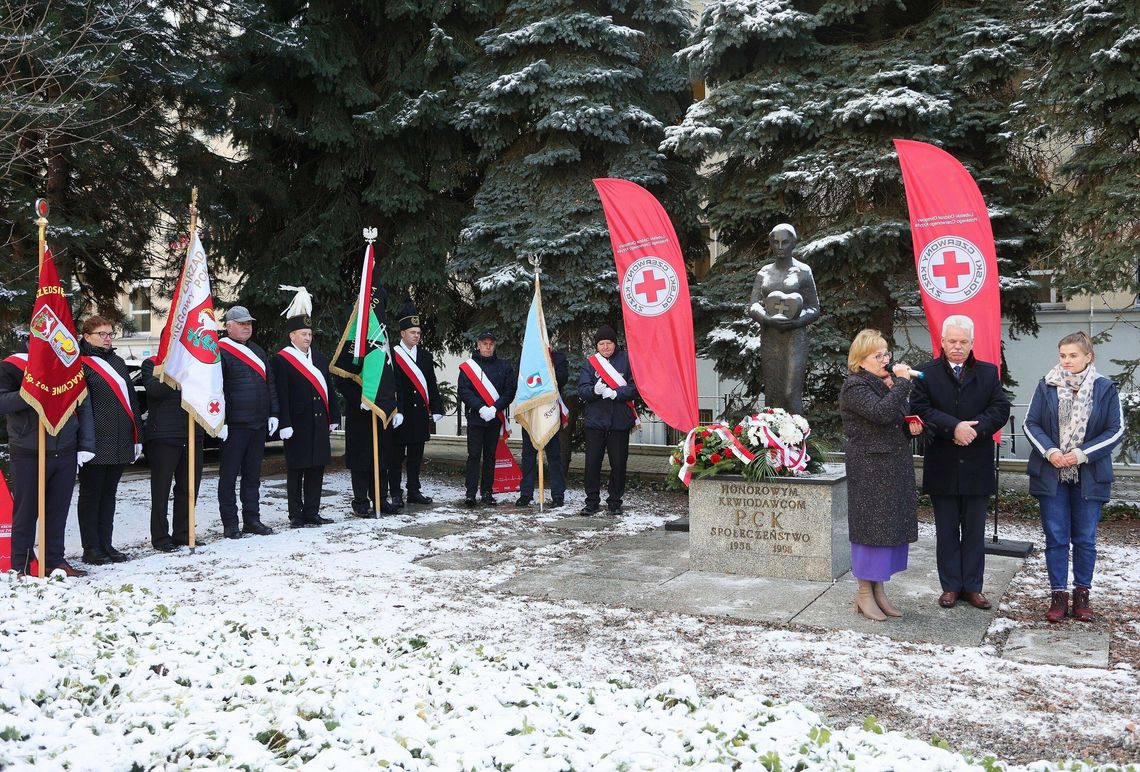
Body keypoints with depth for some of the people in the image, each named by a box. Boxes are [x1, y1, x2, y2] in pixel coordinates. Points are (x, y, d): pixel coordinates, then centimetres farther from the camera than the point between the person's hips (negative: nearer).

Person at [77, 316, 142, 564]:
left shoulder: (118, 362, 17)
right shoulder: (81, 364, -6)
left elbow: (131, 398, 18)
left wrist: (137, 435, 15)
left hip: (121, 442, 7)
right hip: (96, 443, -7)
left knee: (109, 494, 12)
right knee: (91, 495, 3)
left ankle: (106, 545, 20)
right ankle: (91, 549, 9)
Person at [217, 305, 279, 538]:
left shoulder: (258, 351, 16)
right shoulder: (219, 351, -7)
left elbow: (270, 384, 17)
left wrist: (273, 414, 9)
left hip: (259, 423, 7)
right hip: (234, 425, -7)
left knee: (253, 475, 13)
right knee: (229, 475, 2)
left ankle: (252, 519, 20)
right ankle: (230, 523, 9)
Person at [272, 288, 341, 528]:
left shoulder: (320, 358, 15)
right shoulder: (282, 360, -5)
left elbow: (328, 390, 17)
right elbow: (280, 395, -11)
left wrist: (333, 417, 13)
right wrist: (284, 424, -16)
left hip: (319, 424, 6)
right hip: (297, 425, -6)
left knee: (317, 468, 9)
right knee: (296, 470, 2)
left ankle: (312, 513, 17)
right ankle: (296, 515, 9)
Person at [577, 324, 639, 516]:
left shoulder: (626, 360, 3)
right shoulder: (589, 363, 7)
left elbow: (635, 387, -4)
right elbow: (582, 390, -2)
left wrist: (615, 393, -17)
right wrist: (595, 390, -23)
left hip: (620, 421, -1)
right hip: (595, 420, 1)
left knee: (618, 463, 4)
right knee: (592, 462, 1)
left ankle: (615, 502, 17)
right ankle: (592, 502, 12)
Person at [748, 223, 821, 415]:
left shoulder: (803, 271, 4)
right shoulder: (764, 273, 13)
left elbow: (814, 309, 4)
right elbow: (753, 306, 5)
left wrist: (796, 322, -16)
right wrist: (769, 320, -16)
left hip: (795, 337, -4)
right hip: (769, 337, 4)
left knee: (791, 393, -13)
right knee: (771, 393, 3)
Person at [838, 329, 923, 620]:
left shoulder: (888, 384, 17)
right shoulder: (855, 387, -10)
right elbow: (881, 413, -26)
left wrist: (912, 428, 5)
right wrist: (902, 382, -18)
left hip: (895, 468, 9)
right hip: (870, 470, -9)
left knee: (893, 527, 10)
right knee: (871, 527, -4)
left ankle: (879, 590, 19)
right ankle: (864, 594, 7)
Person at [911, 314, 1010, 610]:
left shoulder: (988, 373, 7)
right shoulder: (926, 374, 1)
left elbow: (1001, 409, -3)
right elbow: (920, 409, -11)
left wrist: (975, 428, -19)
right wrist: (954, 427, -21)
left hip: (977, 466, 1)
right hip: (942, 466, -1)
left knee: (974, 530, 9)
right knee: (946, 530, 8)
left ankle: (972, 586, 19)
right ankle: (950, 586, 17)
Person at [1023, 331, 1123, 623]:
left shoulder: (1105, 388, -2)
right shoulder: (1047, 385, 0)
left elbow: (1116, 430, -3)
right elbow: (1030, 424, 0)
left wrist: (1082, 454, -13)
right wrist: (1049, 451, -15)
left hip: (1089, 476, 0)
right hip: (1051, 474, 1)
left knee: (1085, 538, 8)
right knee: (1056, 537, 4)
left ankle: (1082, 593, 21)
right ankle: (1059, 594, 13)